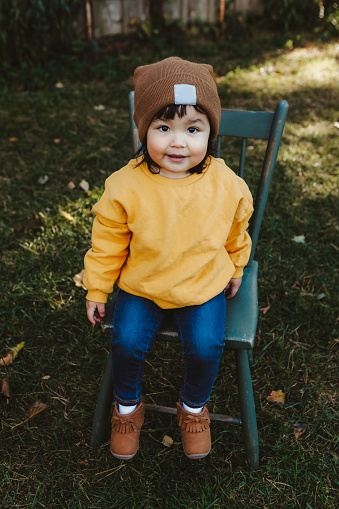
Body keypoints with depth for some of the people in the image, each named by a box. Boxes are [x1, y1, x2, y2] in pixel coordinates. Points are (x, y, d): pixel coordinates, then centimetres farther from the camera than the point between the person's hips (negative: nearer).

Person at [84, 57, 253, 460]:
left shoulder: (226, 185, -14)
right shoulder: (125, 186, -18)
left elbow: (236, 231, 7)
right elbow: (108, 243, -4)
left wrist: (235, 269, 20)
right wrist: (96, 291, 3)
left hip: (204, 286, 1)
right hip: (140, 286, 0)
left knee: (205, 346, -16)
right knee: (127, 341, -15)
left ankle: (193, 406, 19)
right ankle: (128, 407, 19)